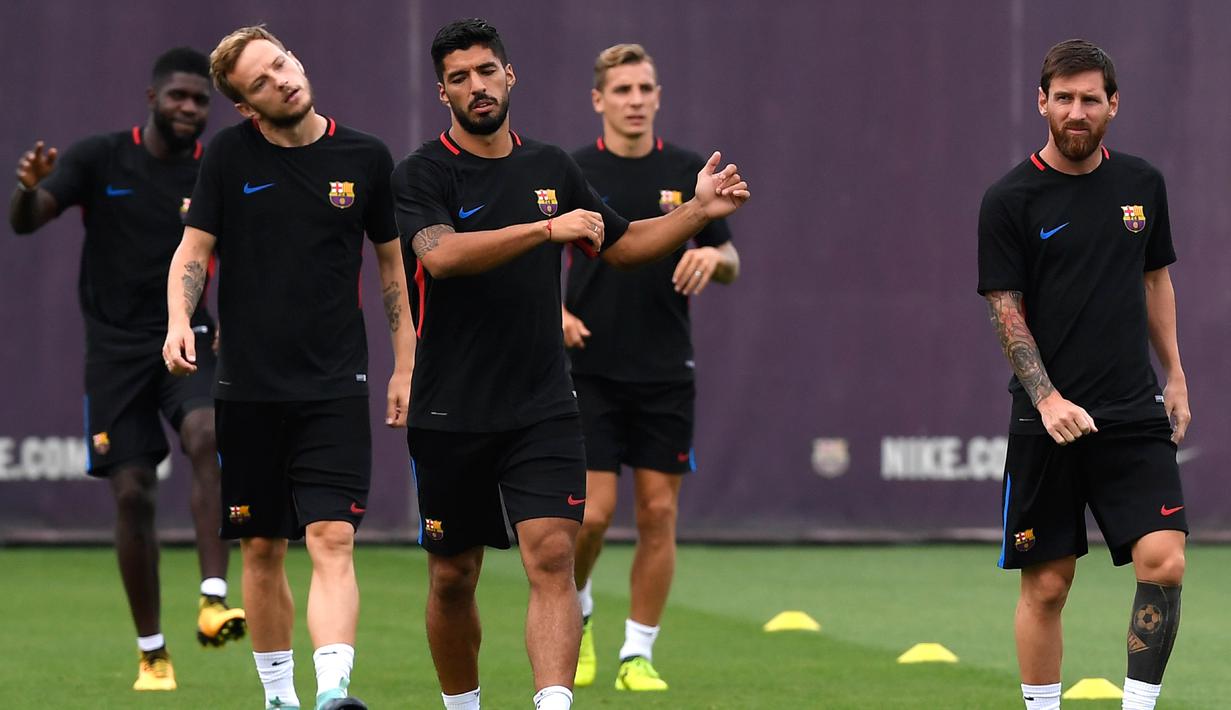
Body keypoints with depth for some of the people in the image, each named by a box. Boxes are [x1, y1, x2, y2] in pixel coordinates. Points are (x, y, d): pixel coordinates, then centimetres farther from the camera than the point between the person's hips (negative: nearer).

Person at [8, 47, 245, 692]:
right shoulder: (99, 159, -3)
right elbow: (24, 222, -13)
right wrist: (29, 189, -36)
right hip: (115, 347, 0)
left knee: (206, 436, -29)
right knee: (132, 495, -3)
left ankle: (213, 604, -33)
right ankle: (151, 654, 10)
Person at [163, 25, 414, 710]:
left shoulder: (365, 157, 3)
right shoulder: (230, 154, 2)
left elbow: (394, 263, 12)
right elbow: (193, 250, 5)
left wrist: (406, 368, 8)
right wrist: (179, 321, -14)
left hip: (335, 388, -1)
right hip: (248, 389, 1)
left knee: (333, 539, -16)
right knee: (261, 551, 7)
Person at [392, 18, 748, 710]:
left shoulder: (552, 166, 11)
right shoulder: (423, 174, -5)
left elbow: (622, 243, 25)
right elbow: (442, 255, -24)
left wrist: (699, 211, 10)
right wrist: (547, 228, -30)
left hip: (543, 411, 2)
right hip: (451, 414, -2)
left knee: (552, 558, -15)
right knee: (453, 578, 8)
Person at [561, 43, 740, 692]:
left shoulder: (687, 173, 5)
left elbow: (730, 262, 11)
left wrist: (713, 255, -12)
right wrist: (555, 311, -15)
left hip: (666, 374, 2)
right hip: (591, 370, -2)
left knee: (658, 515, 0)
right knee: (593, 511, -8)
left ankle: (637, 655, 9)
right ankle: (576, 612, 21)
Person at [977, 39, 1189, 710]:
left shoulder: (1141, 184, 8)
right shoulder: (1010, 200, -4)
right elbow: (1007, 310, -6)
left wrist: (1175, 375, 15)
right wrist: (1048, 399, -17)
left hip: (1134, 414, 3)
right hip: (1046, 422, -3)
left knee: (1163, 562, -12)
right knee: (1045, 585, 1)